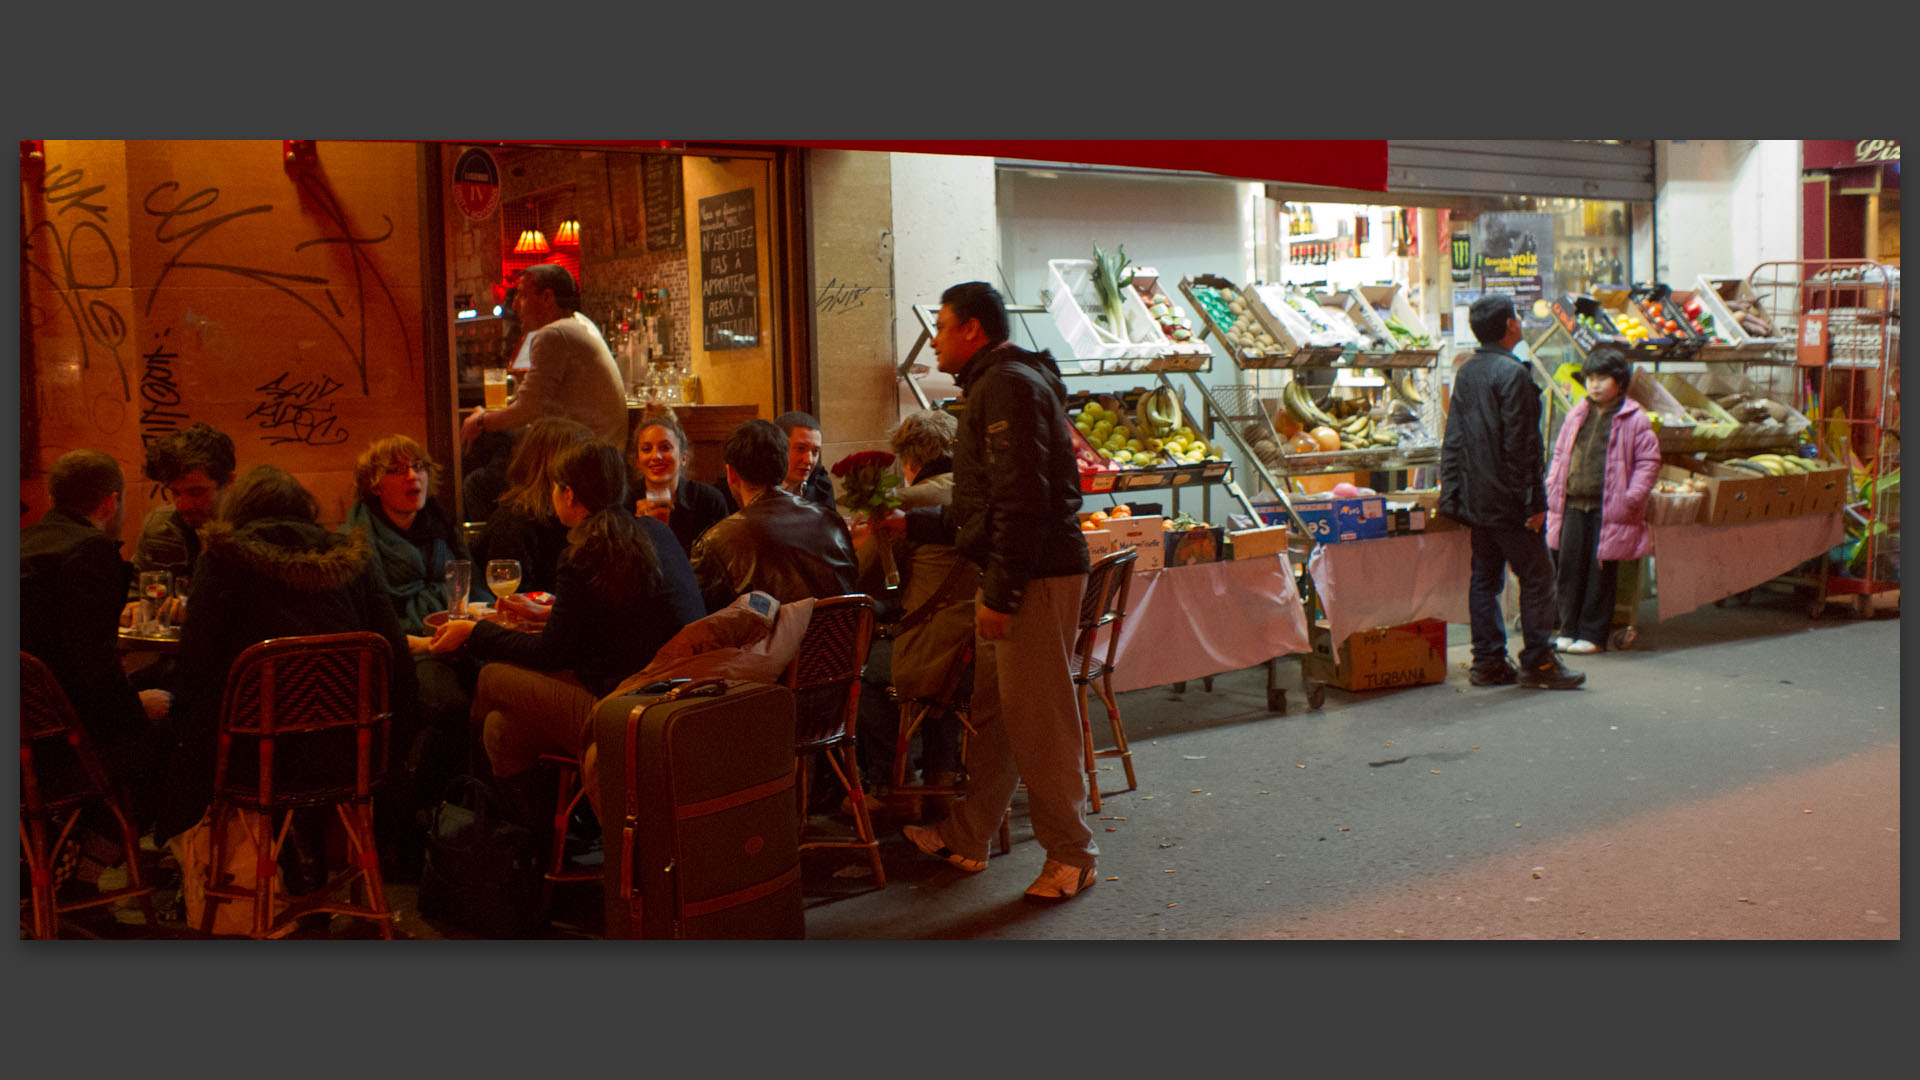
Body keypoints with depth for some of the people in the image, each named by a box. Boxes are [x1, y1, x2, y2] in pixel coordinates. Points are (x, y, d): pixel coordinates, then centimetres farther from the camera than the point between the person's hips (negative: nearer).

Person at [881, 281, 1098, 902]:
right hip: (1013, 576, 11)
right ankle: (966, 839, 26)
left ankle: (1070, 856, 8)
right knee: (991, 712, 16)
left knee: (1039, 721, -3)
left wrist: (1000, 594, -23)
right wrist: (912, 524, 26)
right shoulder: (995, 386, 21)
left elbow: (1023, 500, -22)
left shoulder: (1007, 385, -13)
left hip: (1035, 578, -11)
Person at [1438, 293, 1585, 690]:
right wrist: (1535, 501, -14)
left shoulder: (1465, 372, 10)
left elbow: (1453, 438, 13)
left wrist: (1452, 492, 17)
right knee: (1536, 577, 0)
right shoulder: (1513, 373, -14)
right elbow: (1521, 445, -17)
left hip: (1474, 499, 8)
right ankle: (1537, 661, 3)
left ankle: (1487, 662, 13)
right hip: (1507, 499, -8)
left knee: (1485, 576, 11)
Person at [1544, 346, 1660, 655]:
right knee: (1568, 566, 5)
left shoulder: (1634, 419, -2)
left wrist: (1632, 497, -11)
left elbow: (1648, 461, -2)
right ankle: (1568, 630, 15)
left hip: (1608, 510, -5)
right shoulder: (1577, 415, 13)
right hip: (1573, 505, 5)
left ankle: (1592, 635, 9)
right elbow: (1560, 453, 20)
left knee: (1601, 571, 1)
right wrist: (1553, 487, 10)